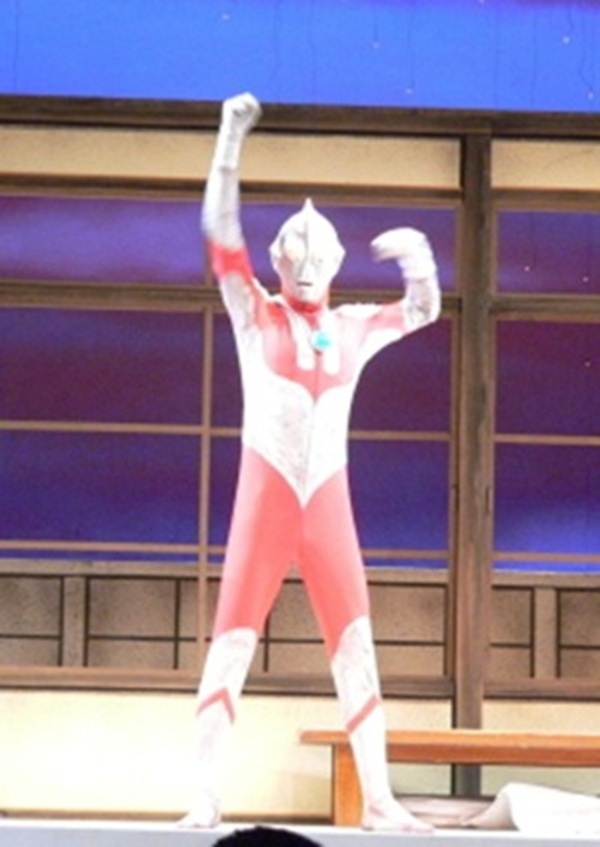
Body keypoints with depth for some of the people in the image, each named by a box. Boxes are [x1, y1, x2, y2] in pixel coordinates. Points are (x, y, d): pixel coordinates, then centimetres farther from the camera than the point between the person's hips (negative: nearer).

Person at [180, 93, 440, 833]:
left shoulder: (354, 328, 14)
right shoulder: (254, 314, 5)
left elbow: (423, 311, 23)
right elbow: (219, 231, -3)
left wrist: (418, 259, 1)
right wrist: (231, 139, -11)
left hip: (329, 507, 3)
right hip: (264, 502, -3)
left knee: (355, 646, 1)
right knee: (232, 641, -7)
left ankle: (377, 800, 3)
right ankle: (205, 795, -10)